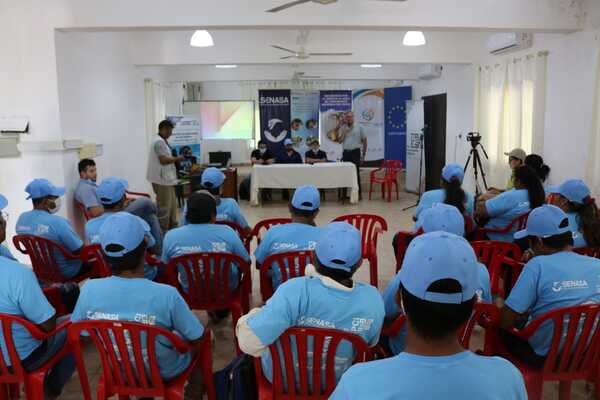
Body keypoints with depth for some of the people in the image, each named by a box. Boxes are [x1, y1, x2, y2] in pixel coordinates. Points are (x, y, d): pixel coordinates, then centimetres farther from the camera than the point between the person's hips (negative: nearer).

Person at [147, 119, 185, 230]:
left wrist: (175, 159, 11)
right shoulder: (159, 142, -16)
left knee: (172, 204, 18)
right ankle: (163, 230, 3)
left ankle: (172, 225, 29)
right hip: (162, 179, -11)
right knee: (164, 206, -4)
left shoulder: (163, 141, 17)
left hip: (167, 178, 11)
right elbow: (163, 160, -24)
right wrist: (177, 158, -13)